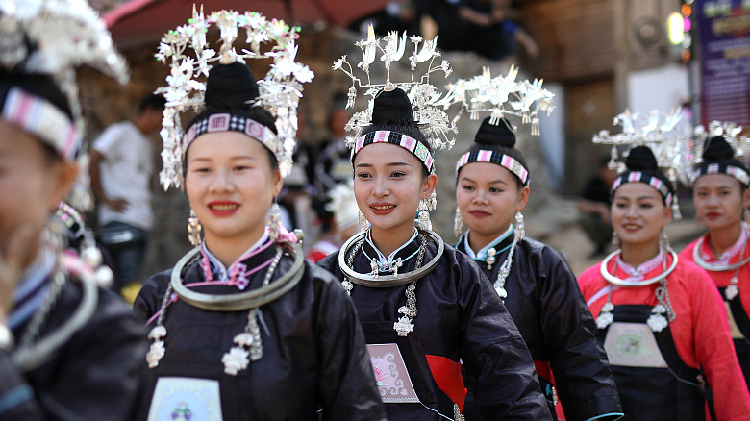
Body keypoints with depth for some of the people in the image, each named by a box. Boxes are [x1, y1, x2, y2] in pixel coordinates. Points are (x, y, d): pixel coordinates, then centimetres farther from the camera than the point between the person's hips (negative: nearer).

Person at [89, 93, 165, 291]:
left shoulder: (145, 142, 22)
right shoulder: (121, 132, -4)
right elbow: (91, 160, -15)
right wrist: (106, 199, -13)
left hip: (142, 222, 8)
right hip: (121, 221, -8)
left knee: (131, 284, 5)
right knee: (125, 285, -12)